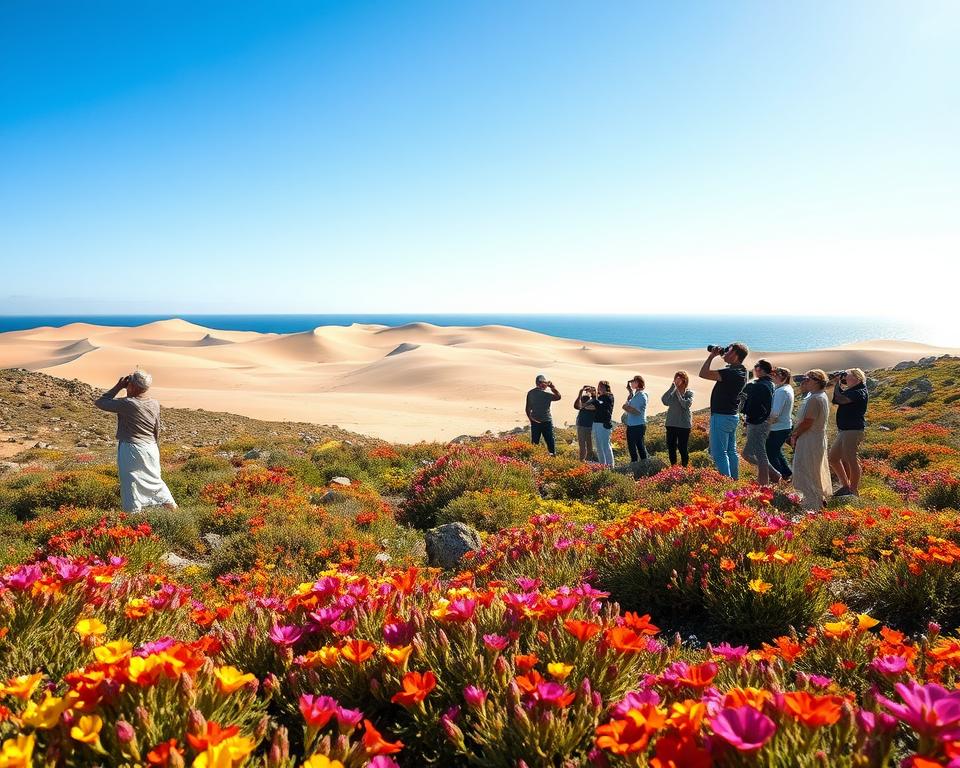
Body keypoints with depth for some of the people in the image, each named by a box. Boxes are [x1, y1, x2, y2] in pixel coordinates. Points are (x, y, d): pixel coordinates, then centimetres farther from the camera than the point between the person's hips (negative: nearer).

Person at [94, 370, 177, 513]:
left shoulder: (127, 404, -18)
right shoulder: (155, 404, 2)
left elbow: (99, 402, -9)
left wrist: (118, 387, -6)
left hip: (131, 449, -7)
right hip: (151, 448, 7)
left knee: (130, 482, 4)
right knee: (154, 479, 20)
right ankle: (171, 505, 25)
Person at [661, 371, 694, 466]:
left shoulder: (689, 392, -3)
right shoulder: (672, 391, 5)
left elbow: (686, 404, -18)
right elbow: (664, 400, -11)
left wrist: (678, 393, -15)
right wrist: (672, 388, -14)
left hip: (684, 424, -4)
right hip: (671, 423, 4)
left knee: (683, 448, 1)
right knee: (671, 447, 9)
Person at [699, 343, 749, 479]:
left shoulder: (731, 373, -23)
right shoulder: (741, 371, 7)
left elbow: (703, 374, -27)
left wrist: (712, 356, -16)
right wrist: (718, 354, 15)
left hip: (722, 417, -10)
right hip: (732, 416, 10)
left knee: (719, 453, -6)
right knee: (731, 451, 16)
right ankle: (734, 480, 22)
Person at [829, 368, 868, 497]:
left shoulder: (859, 393, -15)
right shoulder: (851, 391, 16)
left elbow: (840, 399, -28)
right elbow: (836, 400, 21)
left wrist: (837, 383, -14)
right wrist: (840, 383, 11)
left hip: (853, 430, -11)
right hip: (844, 430, 11)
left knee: (850, 460, -5)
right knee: (833, 457, 13)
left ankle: (854, 491, 4)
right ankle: (845, 486, 23)